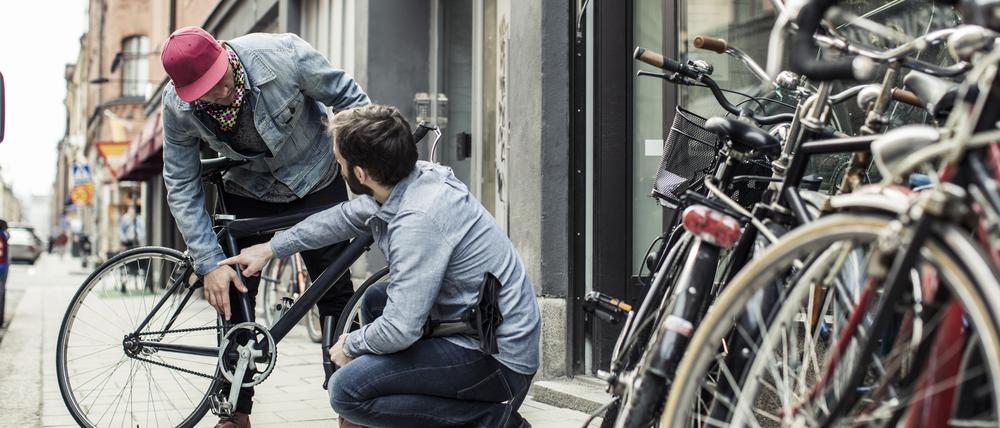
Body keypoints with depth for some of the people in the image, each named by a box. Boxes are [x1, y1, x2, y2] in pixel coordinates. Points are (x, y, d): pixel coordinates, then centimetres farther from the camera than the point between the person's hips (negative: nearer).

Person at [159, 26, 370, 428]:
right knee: (231, 297, -3)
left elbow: (349, 97, -18)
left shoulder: (282, 54, -32)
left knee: (335, 290, -4)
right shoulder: (177, 107, -23)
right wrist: (209, 263, -21)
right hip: (248, 190, 2)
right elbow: (182, 188, -16)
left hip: (315, 180, -2)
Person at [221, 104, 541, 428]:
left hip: (500, 361, -10)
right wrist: (270, 249, 26)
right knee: (376, 299, 24)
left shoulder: (418, 219, -27)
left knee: (346, 390, -14)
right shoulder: (418, 177, 1)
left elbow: (400, 332, -26)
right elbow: (347, 216, 20)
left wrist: (350, 345, -5)